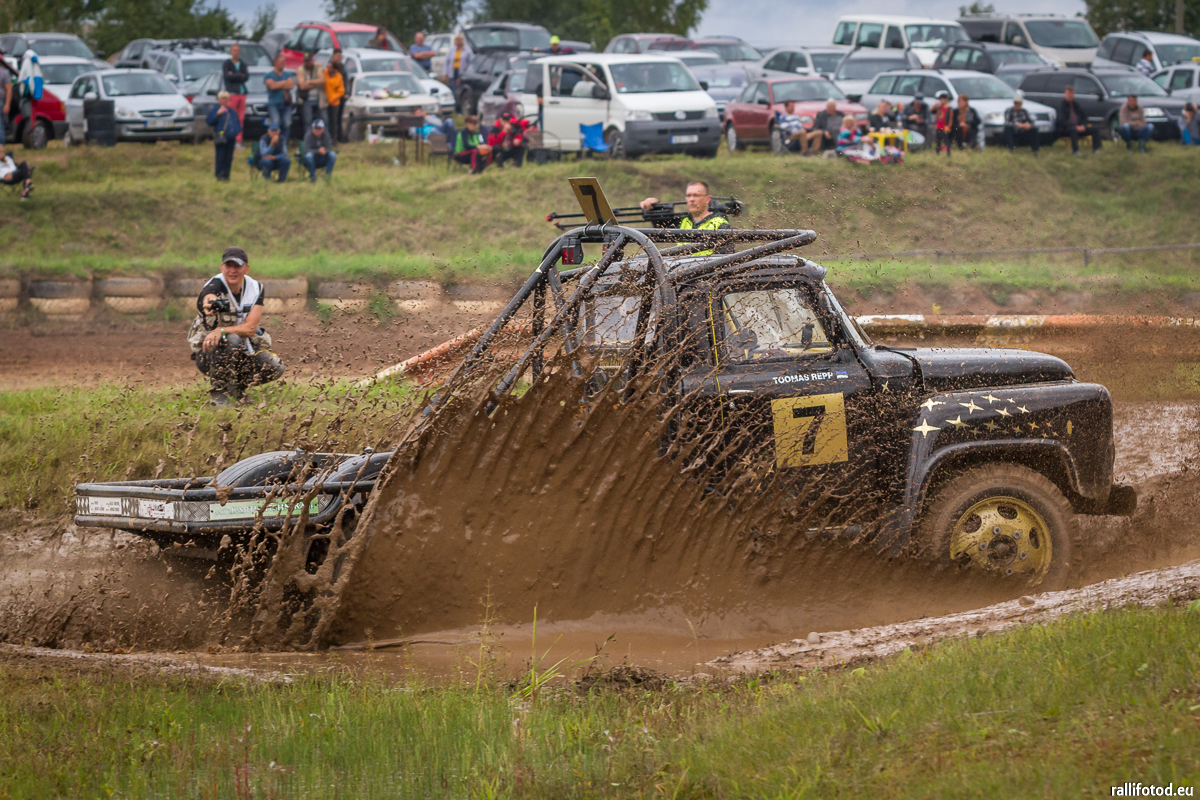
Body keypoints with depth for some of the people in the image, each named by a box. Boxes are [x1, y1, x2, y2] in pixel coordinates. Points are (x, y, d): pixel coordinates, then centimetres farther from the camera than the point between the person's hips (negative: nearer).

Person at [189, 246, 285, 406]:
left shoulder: (255, 288, -5)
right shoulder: (214, 287, -19)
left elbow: (250, 328, -15)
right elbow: (209, 298, -46)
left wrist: (221, 331, -33)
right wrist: (211, 306, -73)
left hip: (243, 350, 5)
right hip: (208, 353, -5)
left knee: (275, 368, -19)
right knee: (232, 340, -37)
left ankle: (237, 386, 10)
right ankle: (218, 393, -18)